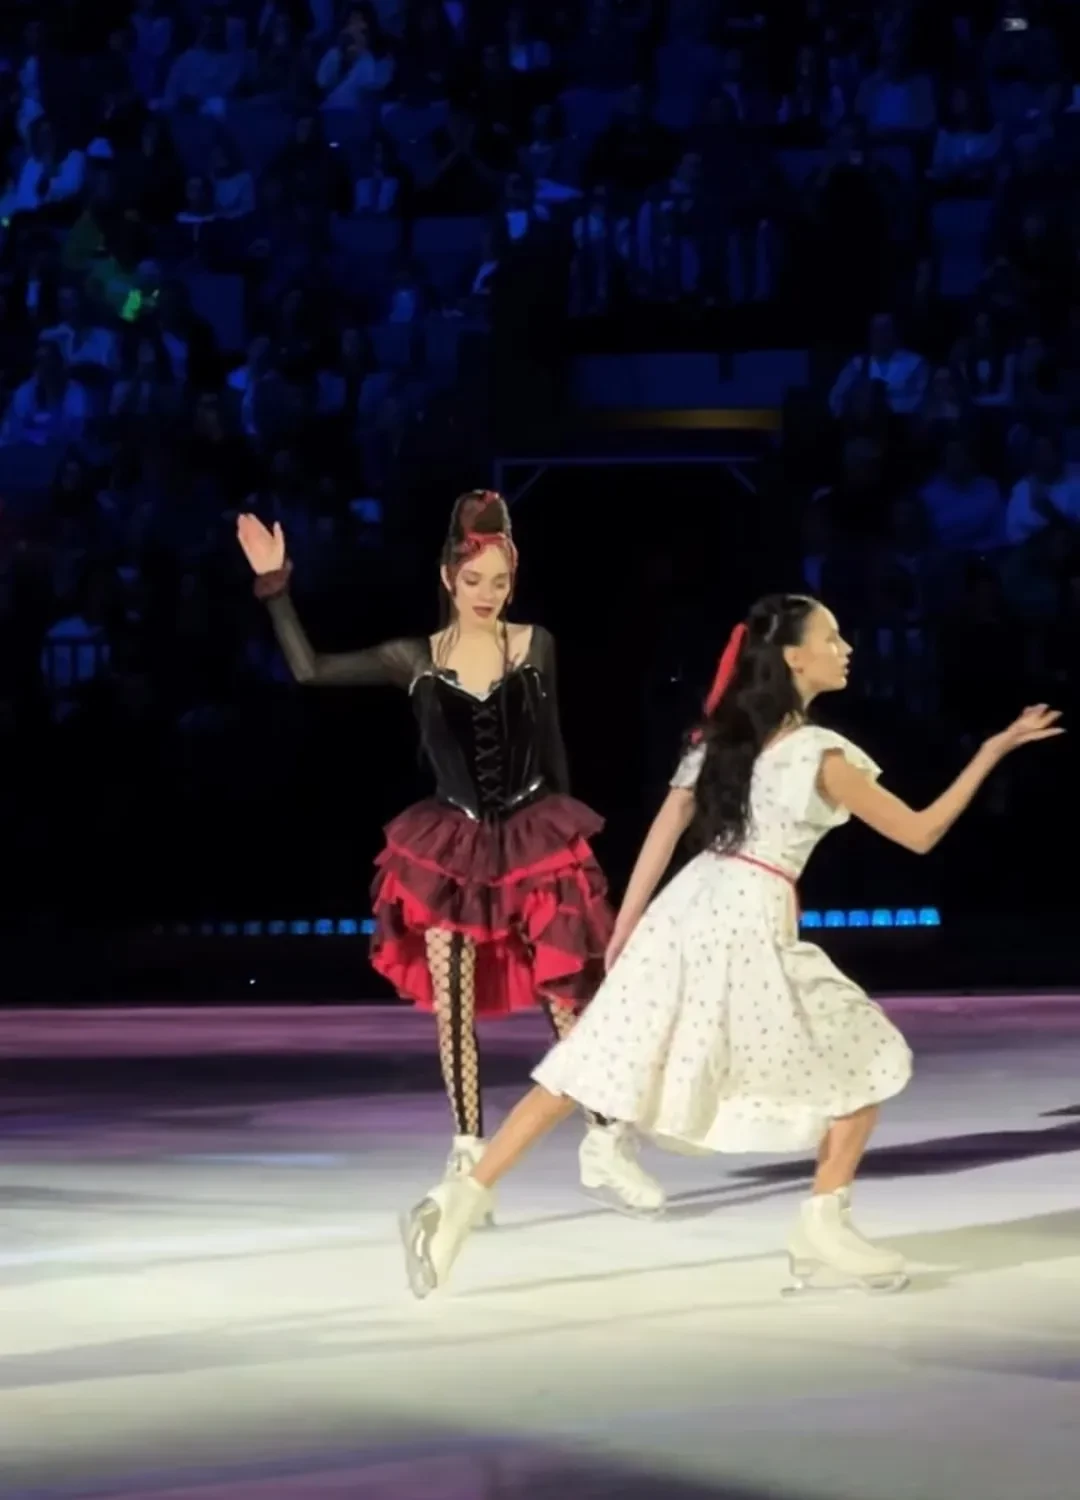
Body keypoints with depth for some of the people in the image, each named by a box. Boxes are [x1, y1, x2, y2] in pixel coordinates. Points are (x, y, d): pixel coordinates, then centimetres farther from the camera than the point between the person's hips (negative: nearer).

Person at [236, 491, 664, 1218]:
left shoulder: (536, 646, 0)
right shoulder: (417, 660, 0)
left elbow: (552, 748, 8)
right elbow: (311, 669, -2)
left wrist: (562, 831, 10)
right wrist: (276, 585, -8)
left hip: (532, 838, -1)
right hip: (452, 846, 1)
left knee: (570, 991, -3)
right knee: (453, 1005, 0)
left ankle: (606, 1144, 7)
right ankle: (470, 1158, 8)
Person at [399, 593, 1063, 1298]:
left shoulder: (725, 735, 12)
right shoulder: (822, 755, -8)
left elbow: (662, 837, 12)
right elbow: (919, 834, -3)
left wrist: (623, 934, 17)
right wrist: (993, 751, 0)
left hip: (689, 910, 6)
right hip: (750, 924, -6)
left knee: (588, 1069, 5)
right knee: (869, 1061, 11)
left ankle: (462, 1200, -2)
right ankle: (824, 1227, 10)